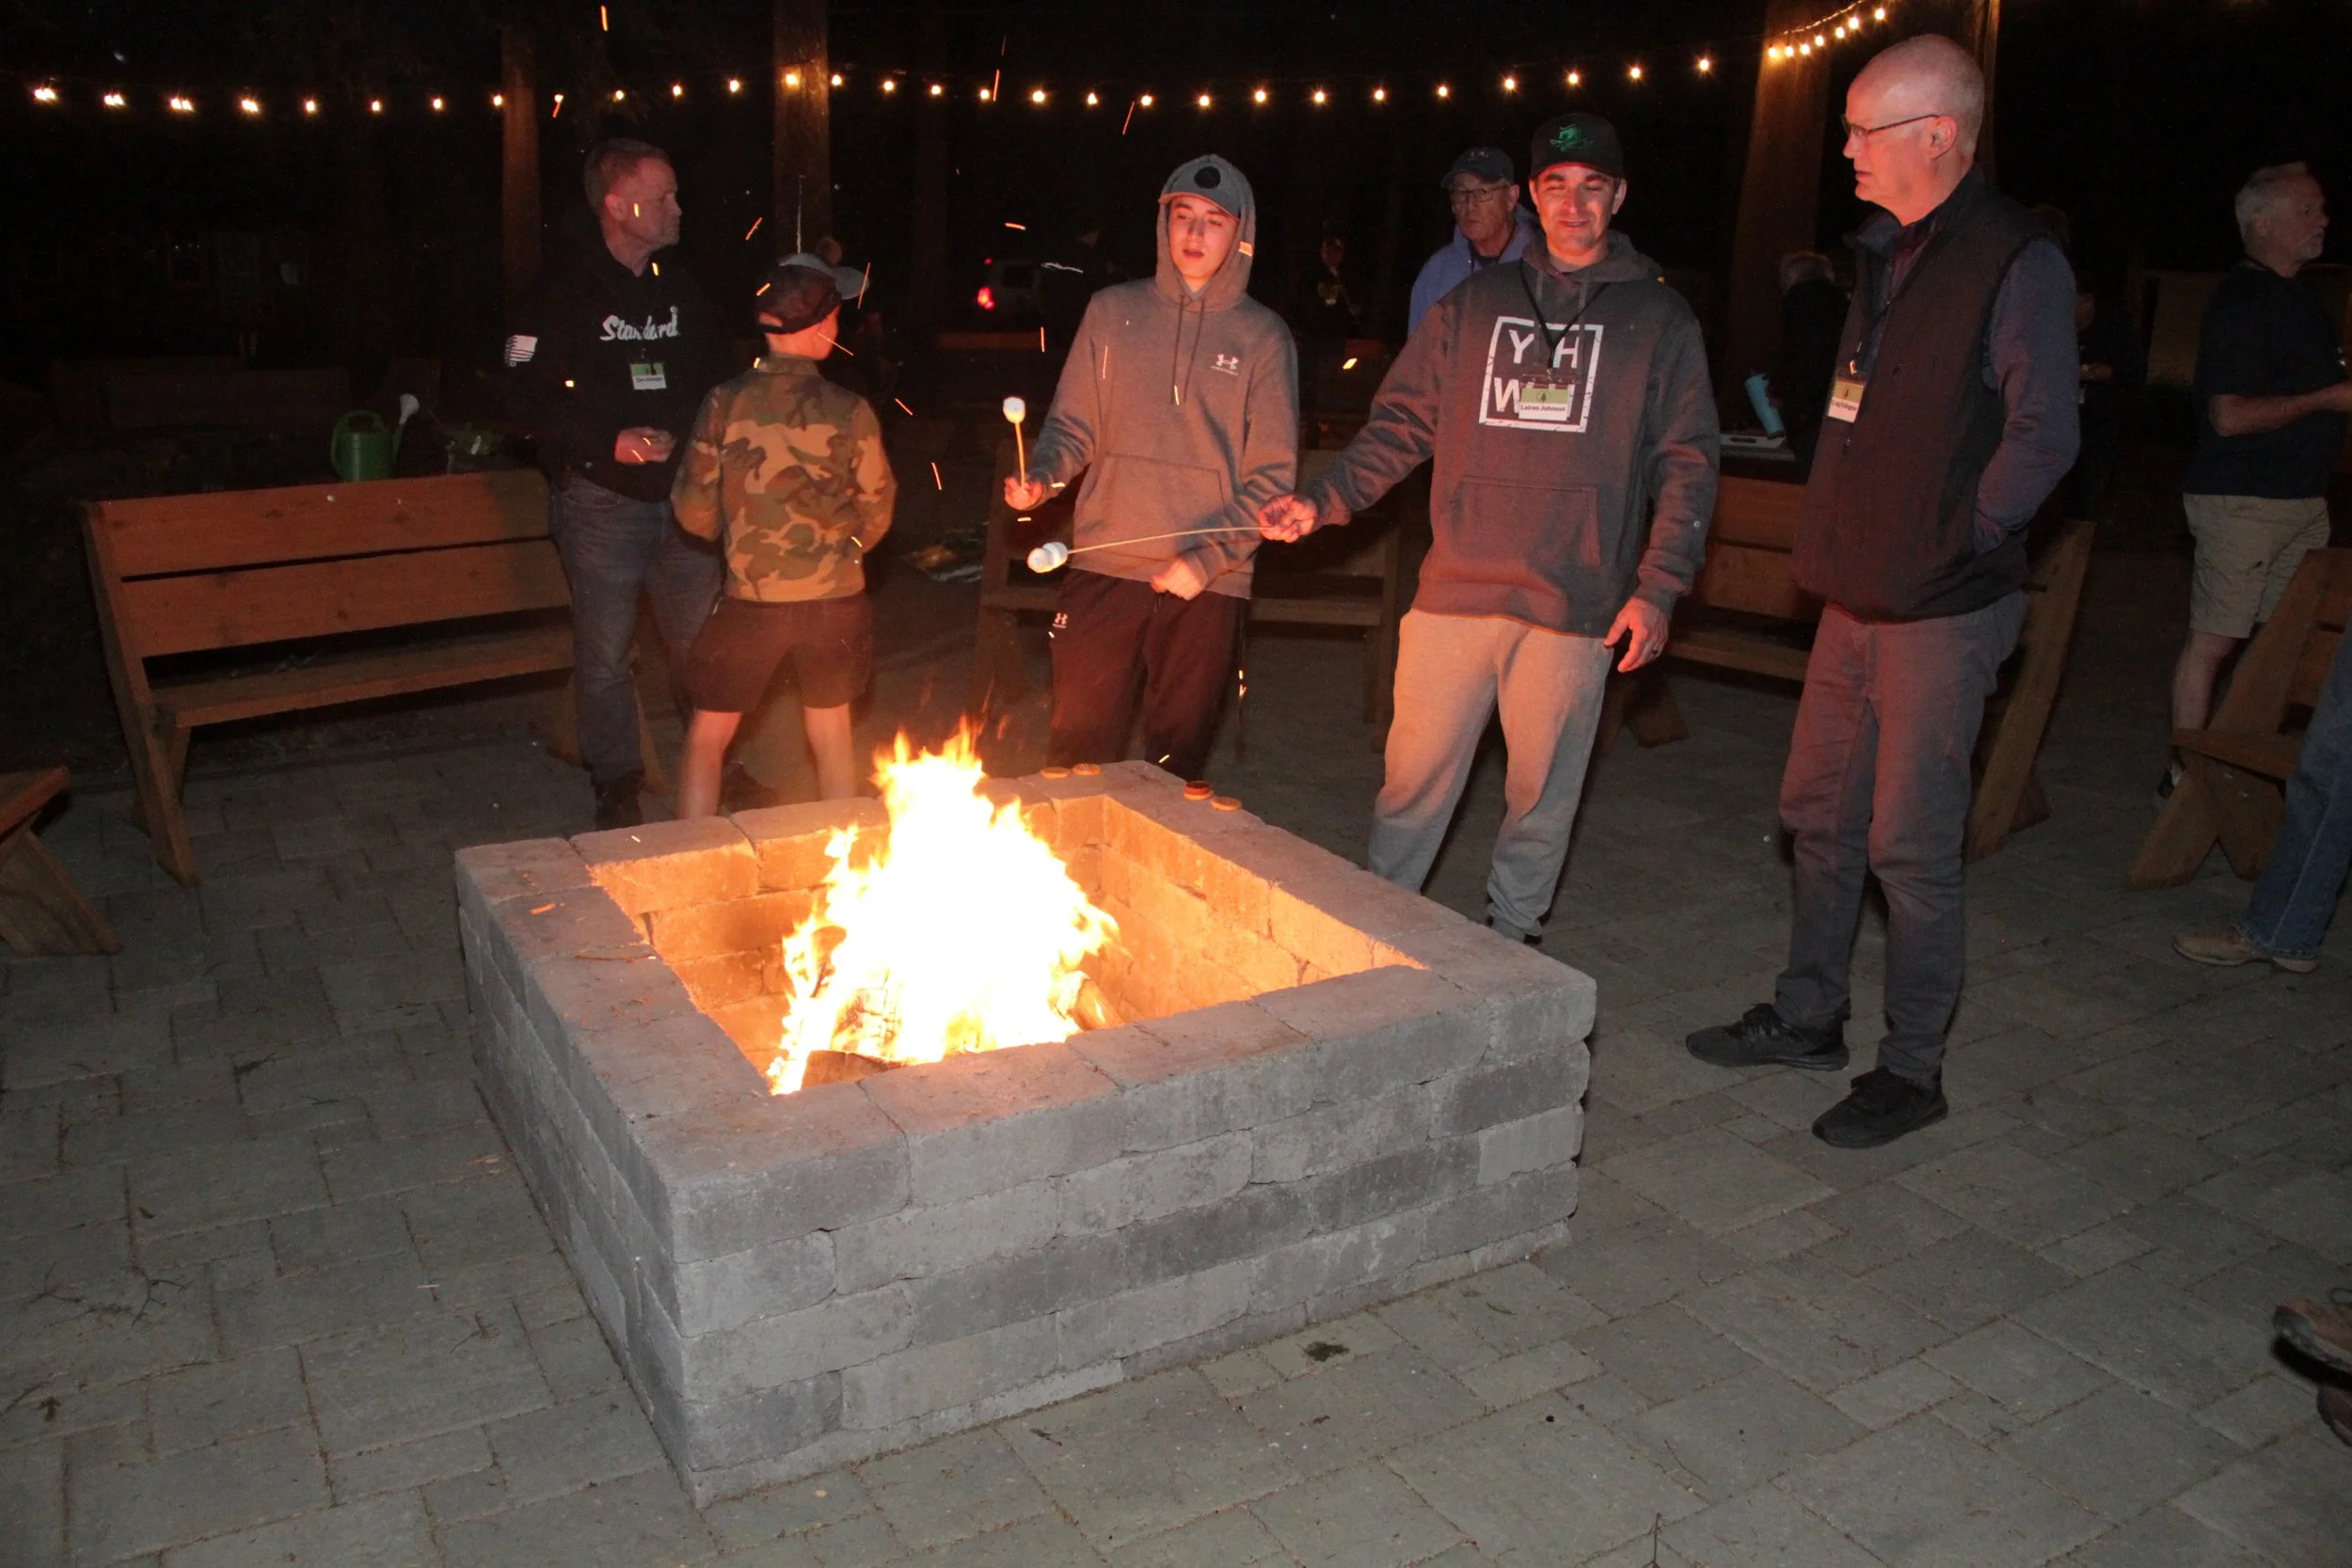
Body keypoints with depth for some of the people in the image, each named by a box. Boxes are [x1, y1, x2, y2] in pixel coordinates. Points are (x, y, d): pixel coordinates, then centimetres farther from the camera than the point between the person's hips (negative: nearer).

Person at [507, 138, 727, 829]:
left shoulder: (683, 288, 11)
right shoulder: (564, 291, -5)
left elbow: (717, 378, 19)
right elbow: (531, 394, -10)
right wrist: (611, 442, -20)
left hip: (681, 494, 4)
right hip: (601, 498, -4)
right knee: (604, 654, 5)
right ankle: (616, 783, 19)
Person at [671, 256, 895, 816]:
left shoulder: (724, 403, -10)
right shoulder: (850, 412, -9)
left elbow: (694, 512, -4)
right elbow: (876, 517, 0)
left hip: (750, 601, -1)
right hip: (835, 601, 1)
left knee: (706, 739, 14)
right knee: (832, 737, 18)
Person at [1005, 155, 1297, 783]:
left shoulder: (1263, 336, 2)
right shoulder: (1113, 311, 7)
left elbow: (1272, 477, -1)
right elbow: (1072, 425, 10)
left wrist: (1208, 559, -13)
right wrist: (1042, 475, -12)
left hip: (1210, 584, -1)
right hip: (1103, 568, 1)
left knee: (1178, 761, 8)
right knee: (1078, 749, 3)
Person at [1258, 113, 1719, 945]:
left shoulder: (1659, 320, 7)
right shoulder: (1473, 303, 12)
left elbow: (1687, 462, 4)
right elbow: (1402, 424, 10)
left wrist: (1658, 586, -6)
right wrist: (1323, 499, -5)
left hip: (1576, 604, -1)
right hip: (1456, 591, 1)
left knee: (1542, 789, 8)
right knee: (1414, 776, 5)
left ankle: (1511, 930, 25)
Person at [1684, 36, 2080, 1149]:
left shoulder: (2018, 263, -12)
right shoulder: (1885, 252, 13)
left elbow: (2042, 439, -15)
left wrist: (1954, 546, -13)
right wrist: (1839, 542, 12)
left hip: (1941, 610, -8)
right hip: (1858, 596, 8)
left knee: (1910, 845, -1)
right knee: (1819, 814, 15)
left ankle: (1912, 1070, 14)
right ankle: (1809, 1017, 31)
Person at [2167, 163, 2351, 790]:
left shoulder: (2300, 301, 16)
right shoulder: (2240, 303, -13)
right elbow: (2230, 416, -20)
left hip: (2301, 496, 9)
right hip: (2240, 498, -9)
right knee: (2214, 637, -6)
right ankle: (2186, 771, 0)